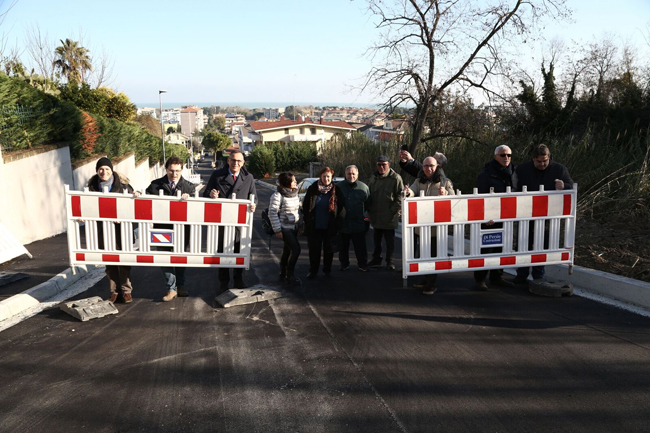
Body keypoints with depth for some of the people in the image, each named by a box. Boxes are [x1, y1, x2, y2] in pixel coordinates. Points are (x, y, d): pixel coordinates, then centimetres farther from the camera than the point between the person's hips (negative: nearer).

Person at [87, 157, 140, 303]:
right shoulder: (93, 184, 2)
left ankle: (126, 290, 13)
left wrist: (136, 194, -19)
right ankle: (114, 290, 19)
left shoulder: (121, 182, -5)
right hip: (102, 226, 3)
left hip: (120, 224, -2)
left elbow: (131, 196, 4)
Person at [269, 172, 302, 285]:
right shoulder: (278, 195, -15)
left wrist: (299, 225, 16)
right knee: (296, 249, -13)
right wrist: (277, 230, -17)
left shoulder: (295, 194, 9)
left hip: (294, 227, 7)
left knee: (287, 251, 12)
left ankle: (283, 275, 21)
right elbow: (272, 213, -15)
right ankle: (290, 275, -2)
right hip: (285, 228, -7)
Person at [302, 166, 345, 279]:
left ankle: (327, 270, 26)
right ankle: (313, 271, 19)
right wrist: (307, 220, 2)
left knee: (328, 249, 11)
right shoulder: (312, 189, -2)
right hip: (314, 226, 0)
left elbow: (341, 206, 3)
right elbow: (305, 206, 5)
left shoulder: (336, 190, -4)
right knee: (314, 249, 6)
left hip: (330, 226, 0)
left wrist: (337, 220, -1)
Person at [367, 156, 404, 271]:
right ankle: (376, 259, 27)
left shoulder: (395, 178, -8)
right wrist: (369, 209, 9)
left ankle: (389, 261, 14)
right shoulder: (373, 178, 11)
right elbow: (368, 195, 20)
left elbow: (400, 196, -10)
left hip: (389, 218, -5)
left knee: (389, 241, 3)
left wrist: (393, 210, -15)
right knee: (376, 240, 16)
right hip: (376, 217, 5)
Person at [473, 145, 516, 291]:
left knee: (501, 248, 13)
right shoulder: (486, 174, -10)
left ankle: (497, 277, 26)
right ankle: (479, 279, 9)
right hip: (488, 219, -6)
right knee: (485, 249, -1)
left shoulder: (513, 173, 10)